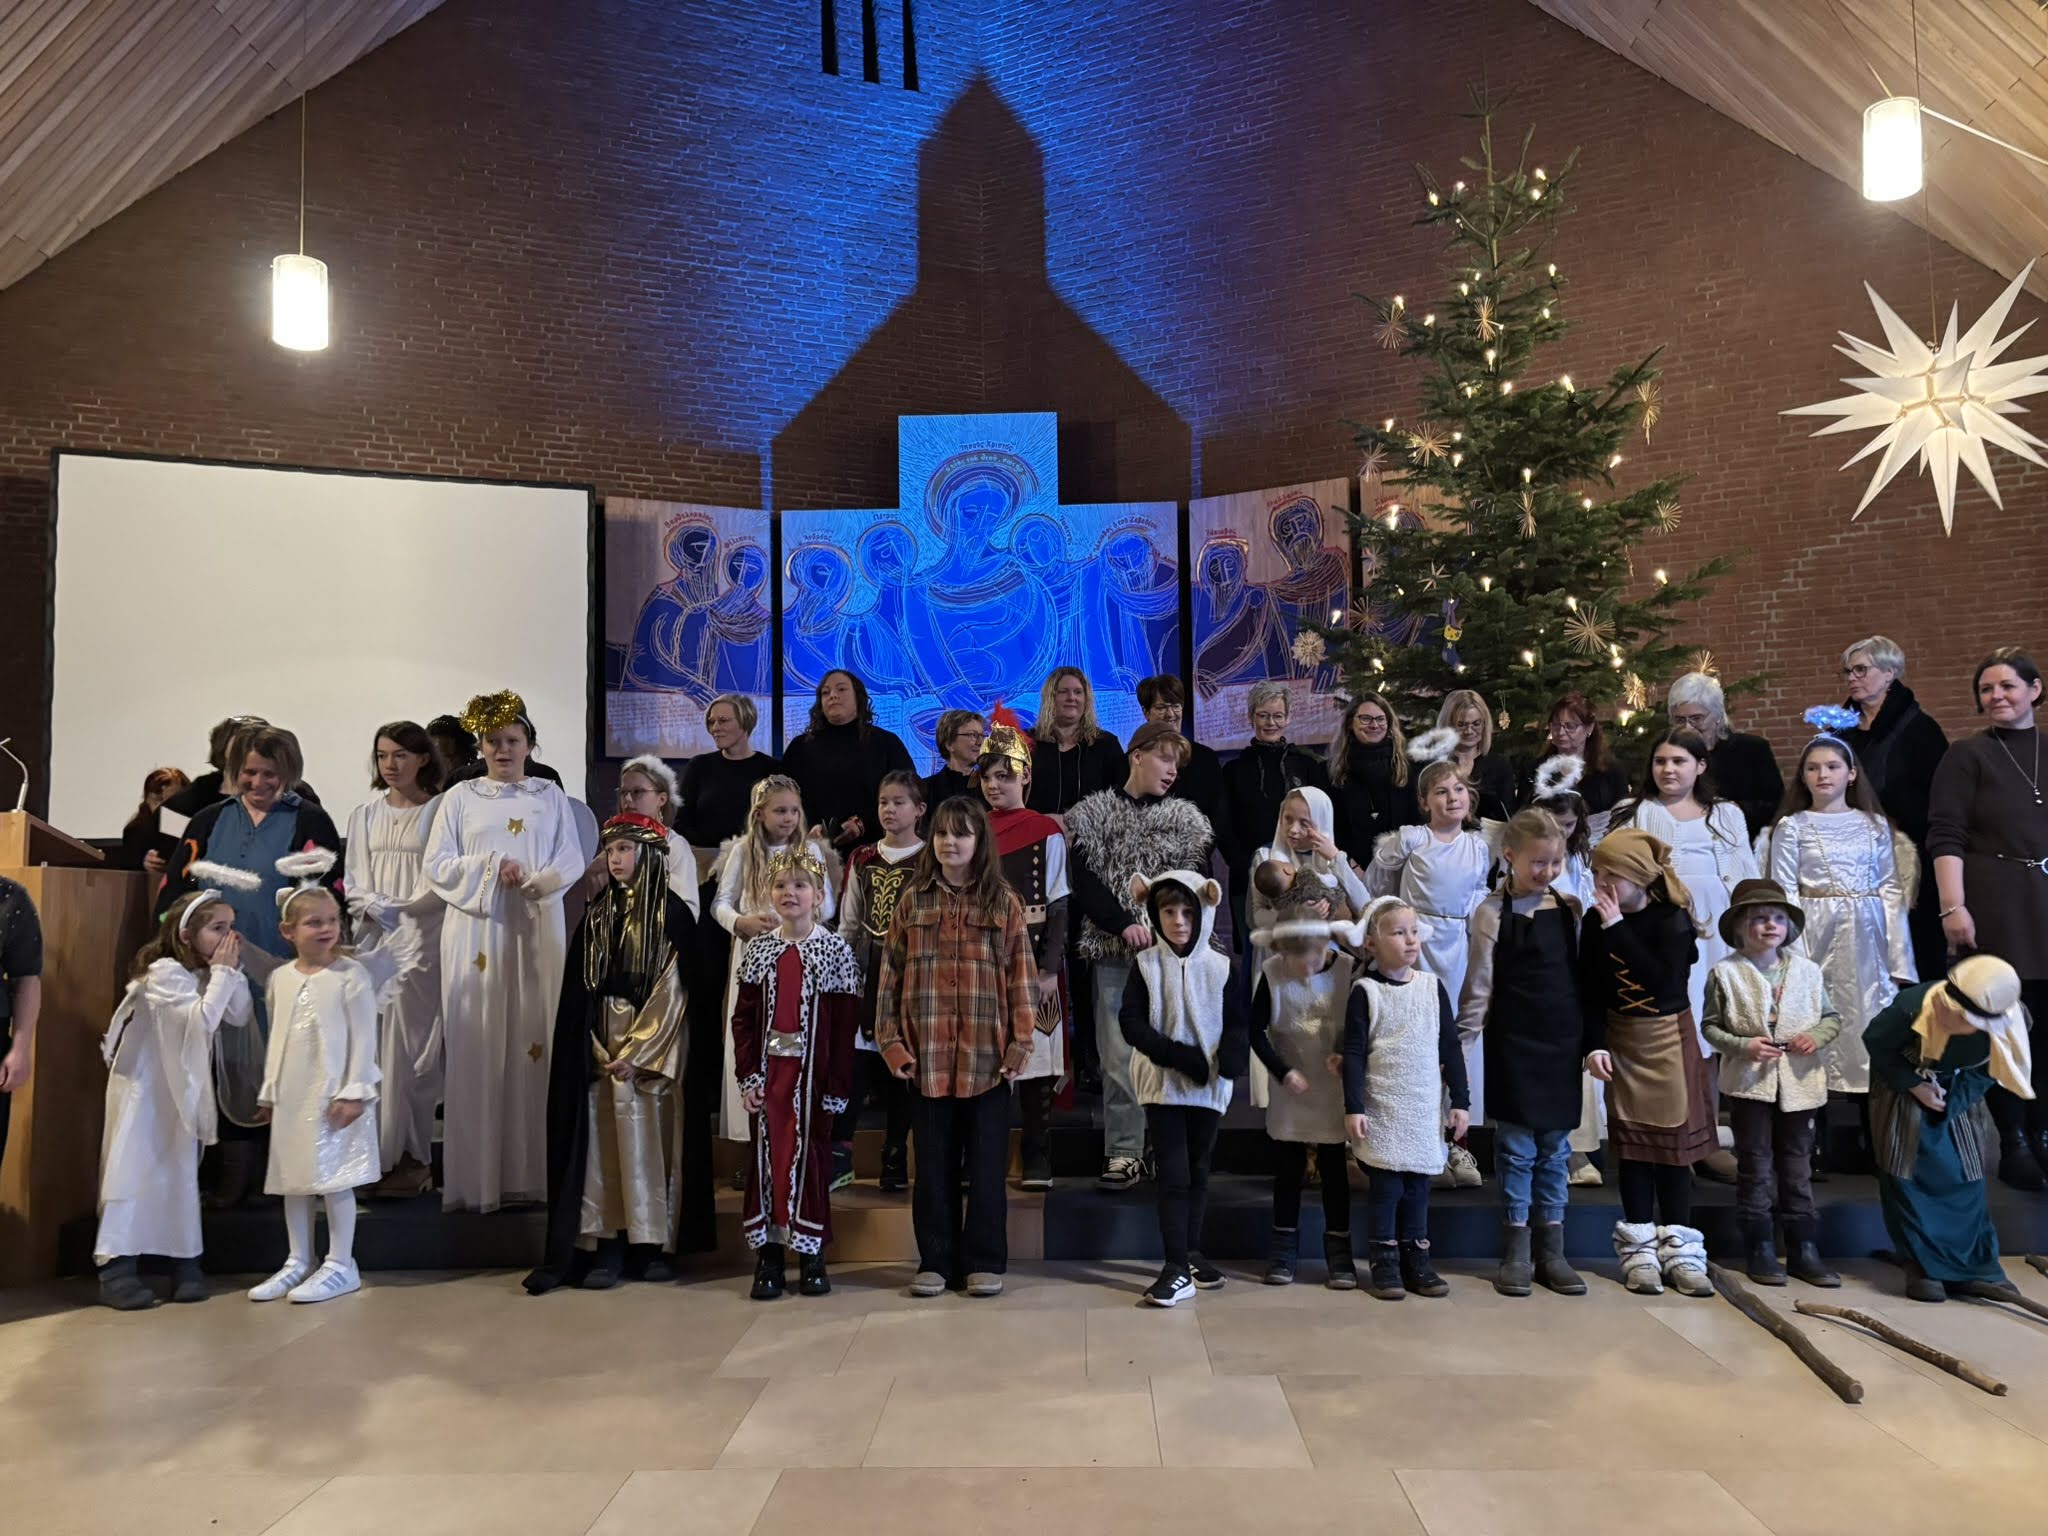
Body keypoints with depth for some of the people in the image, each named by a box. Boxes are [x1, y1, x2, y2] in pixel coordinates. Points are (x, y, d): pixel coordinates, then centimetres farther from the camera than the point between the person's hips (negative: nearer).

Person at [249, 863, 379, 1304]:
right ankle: (298, 1263, 24)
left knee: (335, 1177, -1)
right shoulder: (280, 977, 8)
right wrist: (269, 1091, 15)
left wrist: (354, 1091, -14)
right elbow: (276, 1037, 15)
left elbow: (364, 1037, -11)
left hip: (333, 1094, -6)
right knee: (293, 1178, 12)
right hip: (291, 1096, 6)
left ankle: (340, 1265, 10)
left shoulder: (351, 975, -10)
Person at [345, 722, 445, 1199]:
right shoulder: (365, 815, 15)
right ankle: (374, 1152, 6)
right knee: (370, 1042, 1)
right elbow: (354, 879, 12)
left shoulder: (439, 810, 1)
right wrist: (375, 908, -6)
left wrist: (402, 908, -11)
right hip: (374, 935, 4)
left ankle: (409, 1155, -1)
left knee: (407, 1043, -7)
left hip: (419, 937, -4)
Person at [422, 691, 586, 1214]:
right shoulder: (459, 797, 9)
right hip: (475, 930, 0)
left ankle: (532, 1172, 5)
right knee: (476, 1048, -3)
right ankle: (476, 1176, 2)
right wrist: (491, 868, -11)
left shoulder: (551, 795, 10)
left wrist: (533, 879, -15)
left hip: (536, 931, 0)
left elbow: (571, 862, 3)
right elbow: (437, 865, 2)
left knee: (533, 1044, 0)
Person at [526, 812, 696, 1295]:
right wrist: (598, 1050, -2)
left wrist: (638, 1052, -11)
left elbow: (674, 991, -8)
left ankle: (651, 1243, 8)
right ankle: (607, 1245, 5)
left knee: (647, 1138, -1)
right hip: (601, 1044, 4)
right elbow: (580, 991, 8)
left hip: (654, 1044, -4)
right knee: (604, 1138, 1)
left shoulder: (673, 913, -4)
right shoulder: (596, 915, 9)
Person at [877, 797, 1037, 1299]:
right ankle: (936, 1261, 21)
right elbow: (891, 975, 5)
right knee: (933, 1164, 10)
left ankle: (984, 1262, 18)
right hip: (926, 1055, 1)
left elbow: (1022, 976, 0)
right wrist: (892, 1042, -1)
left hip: (988, 1056, -1)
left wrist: (1019, 1044, -5)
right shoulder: (913, 900, 5)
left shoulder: (1003, 902, 2)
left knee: (986, 1164, 7)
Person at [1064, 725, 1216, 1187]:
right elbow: (1083, 881, -1)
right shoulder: (1094, 814, 7)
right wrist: (1123, 924, -13)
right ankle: (1124, 1150, 8)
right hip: (1114, 950, -1)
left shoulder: (1185, 819, 12)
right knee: (1118, 1054, -1)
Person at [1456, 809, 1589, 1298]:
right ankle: (1516, 1252, 14)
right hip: (1513, 1045, -4)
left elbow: (1583, 976, 11)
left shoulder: (1570, 909, 6)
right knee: (1517, 1148, 3)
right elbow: (1479, 986, -6)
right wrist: (1463, 1042, -9)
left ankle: (1550, 1250, 20)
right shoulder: (1492, 914, -6)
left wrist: (1592, 1039, 7)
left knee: (1555, 1148, 10)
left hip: (1562, 1044, 4)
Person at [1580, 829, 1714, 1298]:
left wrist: (1617, 928, -25)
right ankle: (1639, 1250, 12)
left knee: (1674, 1142, 4)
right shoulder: (1595, 923, -3)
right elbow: (1590, 990, -2)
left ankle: (1679, 1249, 13)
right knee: (1632, 1144, 5)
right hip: (1621, 1042, 2)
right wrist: (1594, 1044, -11)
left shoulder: (1673, 919, -12)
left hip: (1671, 1039, -2)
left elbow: (1659, 980, -25)